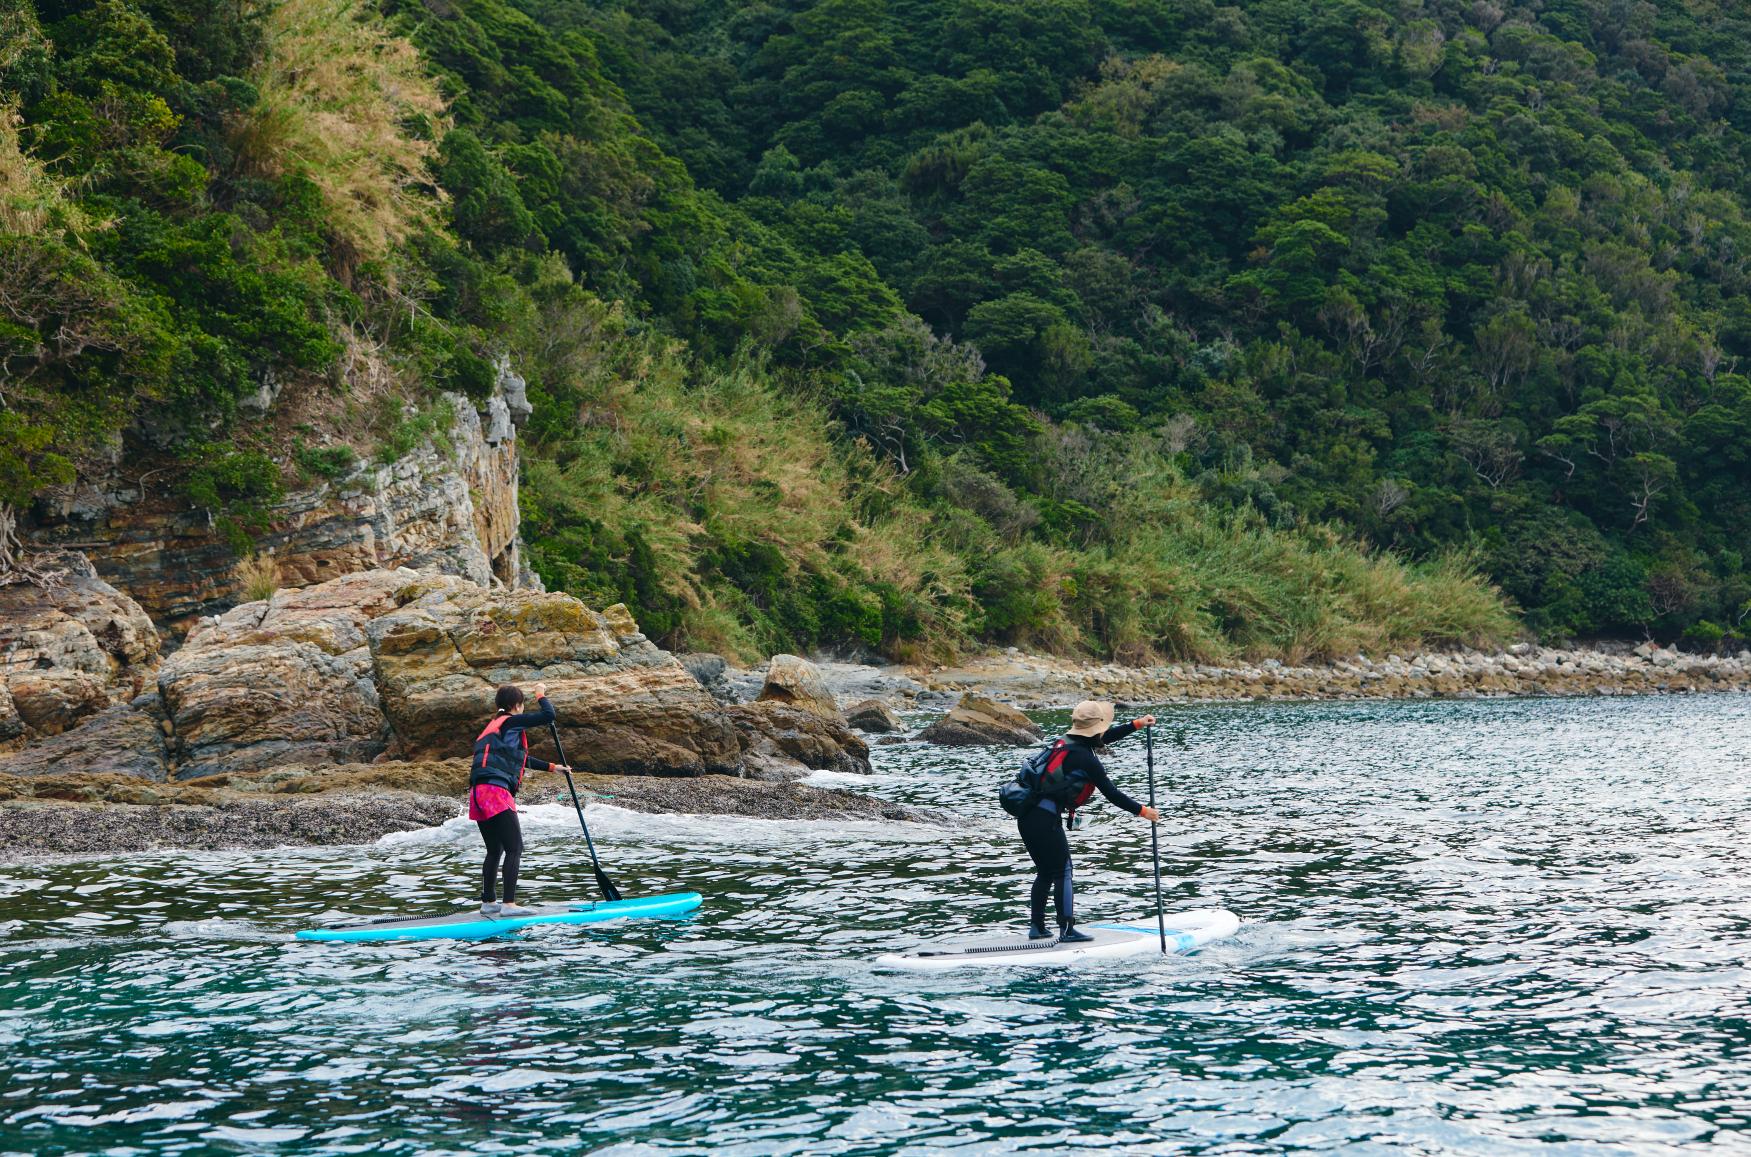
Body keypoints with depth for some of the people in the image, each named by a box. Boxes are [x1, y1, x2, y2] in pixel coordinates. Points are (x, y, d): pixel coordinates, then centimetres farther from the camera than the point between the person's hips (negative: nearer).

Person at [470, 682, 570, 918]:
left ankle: (488, 902, 21)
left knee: (495, 850, 17)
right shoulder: (511, 722, -1)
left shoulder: (495, 726, 27)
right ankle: (509, 905, -15)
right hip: (496, 791, -10)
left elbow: (523, 759, 37)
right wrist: (541, 695, 11)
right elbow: (548, 716, -8)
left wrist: (552, 767, 41)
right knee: (514, 848, -9)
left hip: (479, 792, 10)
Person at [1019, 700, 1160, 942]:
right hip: (1046, 819, -9)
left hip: (1027, 815, 9)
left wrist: (1136, 724, 34)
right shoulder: (1086, 759, -12)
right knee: (1063, 872, -1)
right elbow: (1111, 794, -8)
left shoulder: (1068, 743, 14)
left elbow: (1105, 737, 31)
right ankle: (1067, 930, -2)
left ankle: (1036, 927, 19)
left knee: (1045, 872, 17)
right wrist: (1142, 811, 2)